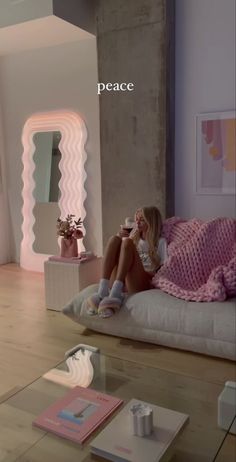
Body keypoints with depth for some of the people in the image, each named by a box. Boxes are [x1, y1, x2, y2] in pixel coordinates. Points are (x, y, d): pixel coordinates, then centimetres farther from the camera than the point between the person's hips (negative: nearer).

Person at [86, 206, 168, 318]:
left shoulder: (160, 242, 16)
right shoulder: (133, 238, 29)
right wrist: (120, 238, 5)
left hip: (141, 284, -4)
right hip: (118, 282, 4)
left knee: (127, 242, -23)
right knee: (115, 239, -16)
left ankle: (115, 292, -41)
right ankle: (102, 291, -35)